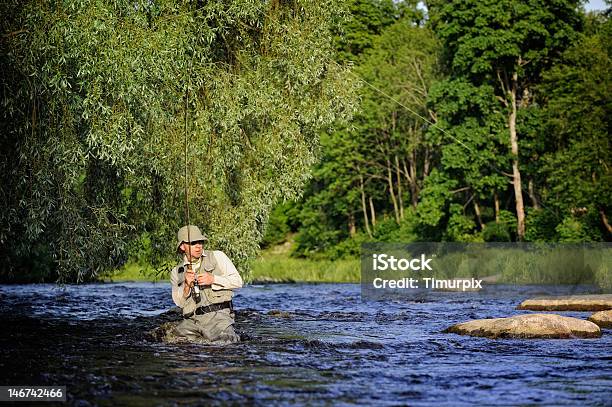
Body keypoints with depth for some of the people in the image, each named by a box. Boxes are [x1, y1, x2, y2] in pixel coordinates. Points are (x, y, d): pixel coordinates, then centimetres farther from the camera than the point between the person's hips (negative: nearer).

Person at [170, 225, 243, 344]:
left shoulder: (217, 256, 11)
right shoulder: (176, 272, 17)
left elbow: (238, 282, 4)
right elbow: (179, 303, 10)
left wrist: (213, 279, -10)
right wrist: (186, 286, -9)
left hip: (219, 316, -3)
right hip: (192, 320, 3)